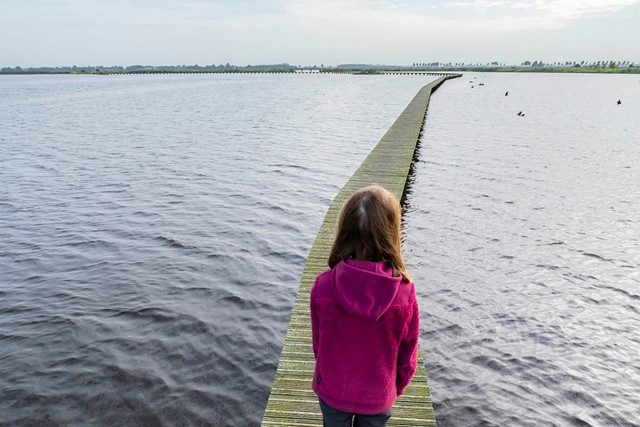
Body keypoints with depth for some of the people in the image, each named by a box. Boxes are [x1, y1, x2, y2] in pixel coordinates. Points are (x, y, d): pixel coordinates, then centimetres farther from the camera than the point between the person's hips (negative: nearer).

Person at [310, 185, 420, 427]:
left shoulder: (323, 285, -26)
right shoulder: (405, 292, -26)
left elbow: (318, 342, -9)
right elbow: (408, 353, -11)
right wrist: (398, 386, 11)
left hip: (333, 390, 0)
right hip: (378, 396, 0)